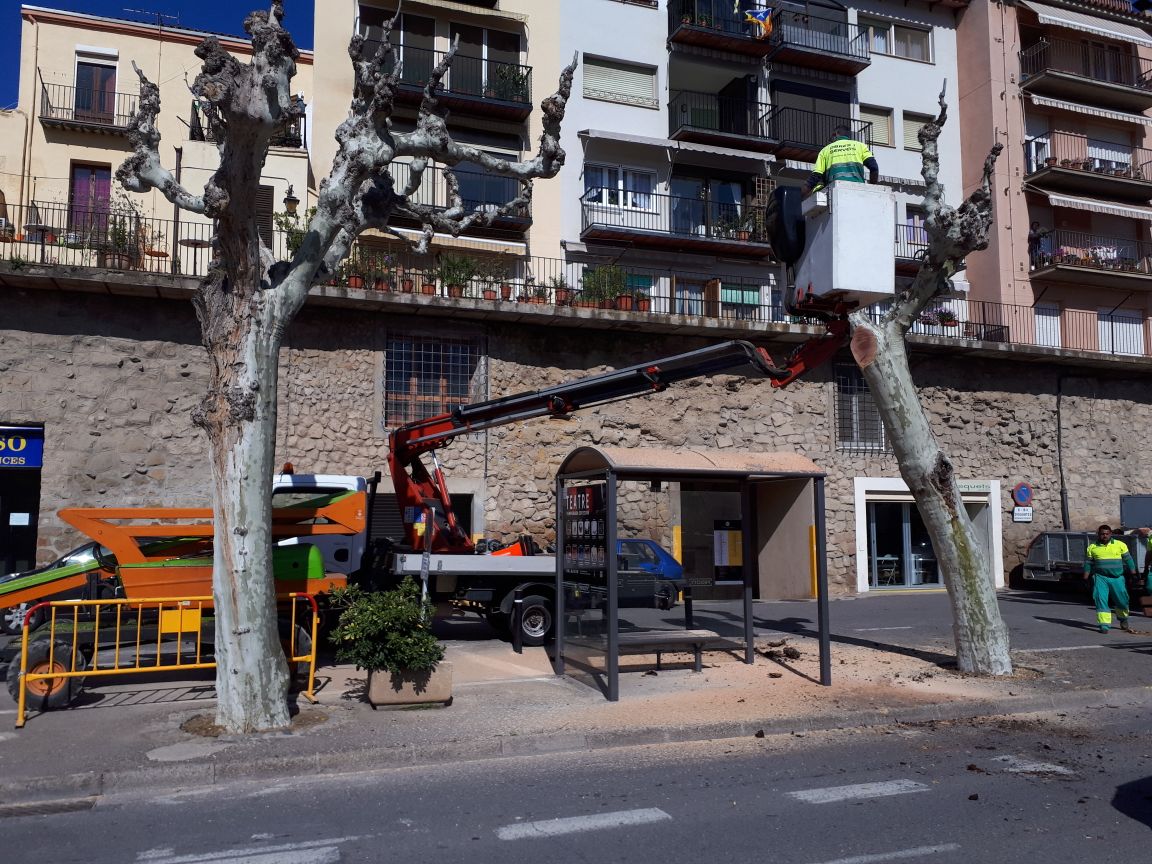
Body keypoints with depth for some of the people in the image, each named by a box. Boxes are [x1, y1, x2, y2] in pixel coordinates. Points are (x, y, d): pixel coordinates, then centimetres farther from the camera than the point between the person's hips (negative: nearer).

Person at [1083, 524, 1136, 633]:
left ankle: (1123, 620, 33)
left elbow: (1128, 561, 8)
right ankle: (1104, 625, -5)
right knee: (1101, 600, -8)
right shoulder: (1092, 547, 6)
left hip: (1117, 578, 0)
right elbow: (1088, 564, 9)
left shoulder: (1120, 545, 5)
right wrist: (1085, 578, 4)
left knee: (1122, 600, 6)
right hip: (1100, 578, 0)